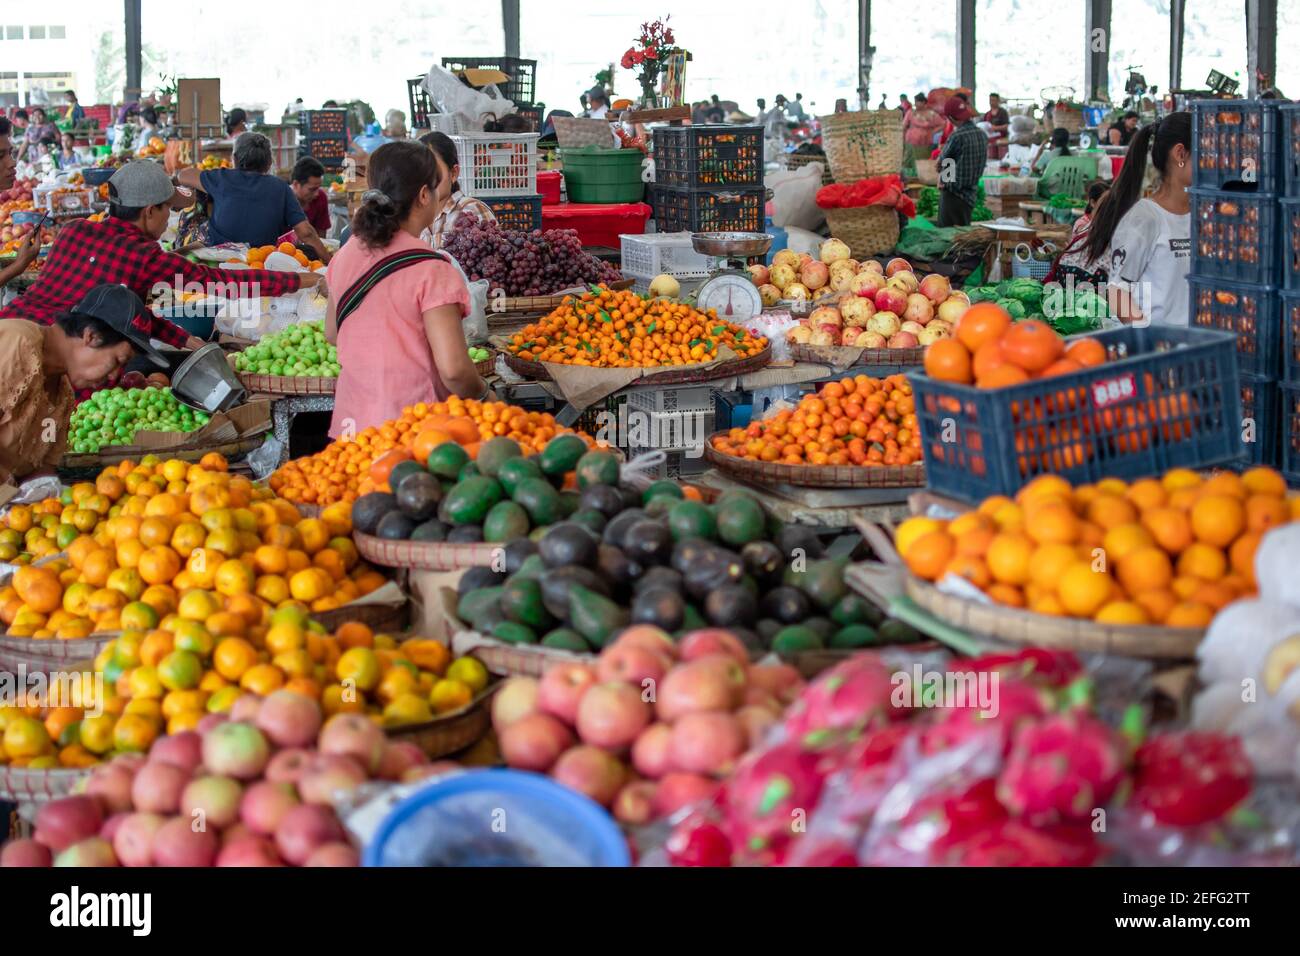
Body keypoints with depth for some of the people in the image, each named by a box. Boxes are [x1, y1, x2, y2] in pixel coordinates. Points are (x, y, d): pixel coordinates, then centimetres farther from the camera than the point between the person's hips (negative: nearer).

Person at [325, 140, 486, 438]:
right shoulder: (432, 270, -16)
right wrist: (484, 396, -1)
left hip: (351, 422, 7)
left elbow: (332, 333, 20)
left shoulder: (345, 257, 6)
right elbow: (453, 369, -20)